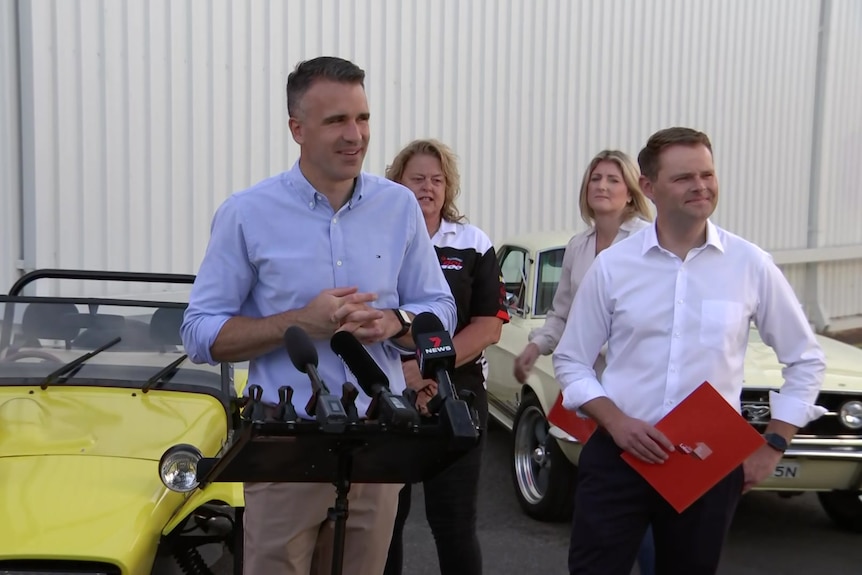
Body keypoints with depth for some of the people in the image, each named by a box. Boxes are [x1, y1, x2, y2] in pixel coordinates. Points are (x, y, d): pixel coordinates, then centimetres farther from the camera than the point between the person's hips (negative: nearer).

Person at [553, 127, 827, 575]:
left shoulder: (751, 265, -2)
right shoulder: (611, 265, -3)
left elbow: (806, 360, 7)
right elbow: (571, 361, 3)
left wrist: (773, 445, 0)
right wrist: (615, 422, -12)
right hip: (618, 455, -1)